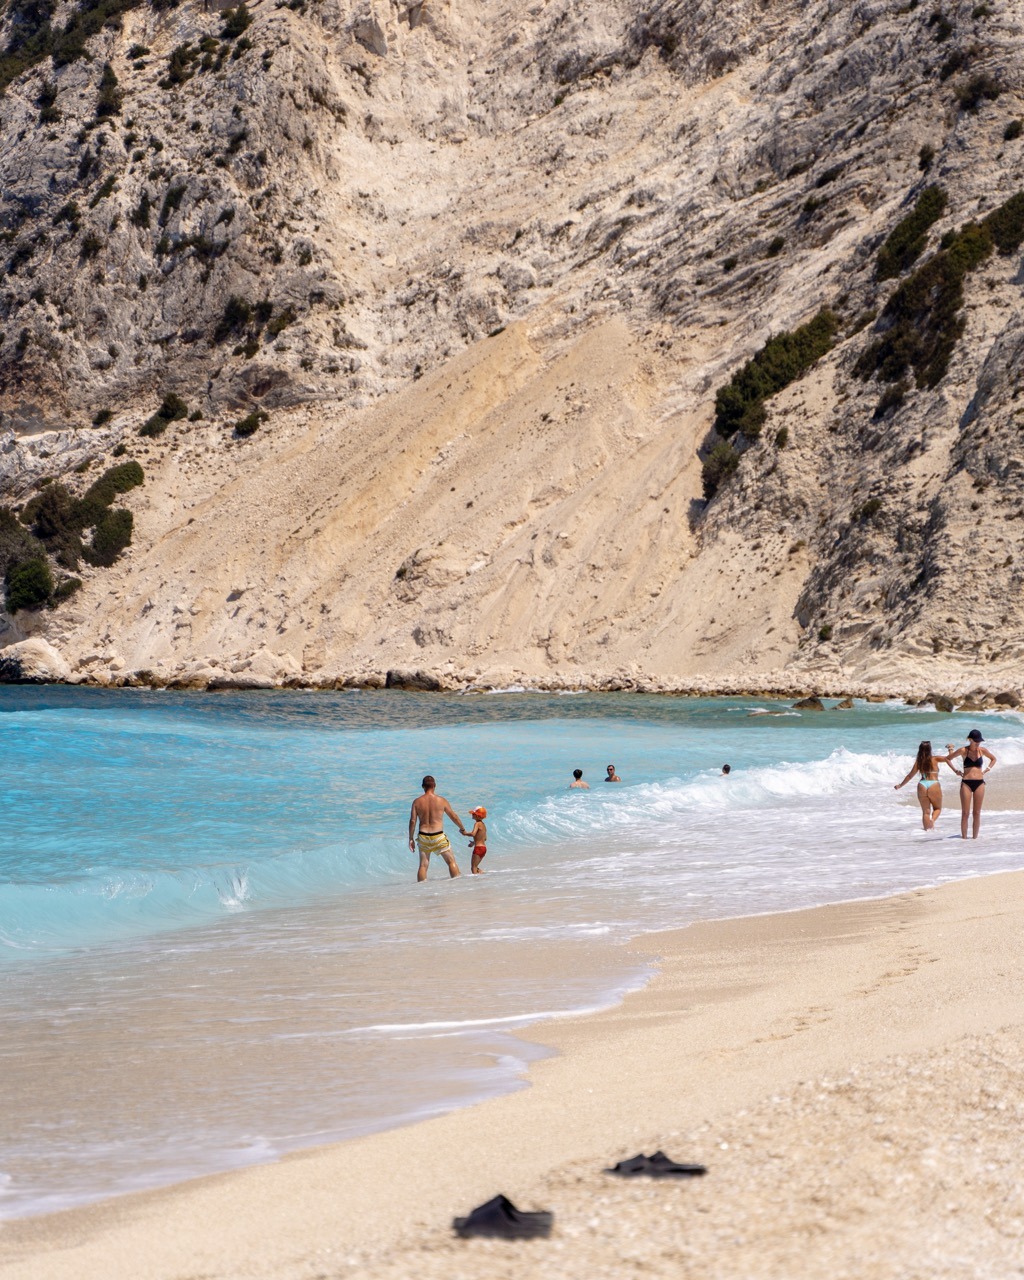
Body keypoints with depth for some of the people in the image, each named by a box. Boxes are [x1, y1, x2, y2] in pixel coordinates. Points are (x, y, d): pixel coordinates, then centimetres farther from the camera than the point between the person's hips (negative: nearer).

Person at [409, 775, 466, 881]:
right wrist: (463, 829, 22)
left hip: (423, 836, 2)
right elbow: (454, 817, 6)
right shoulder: (441, 800, -3)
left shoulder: (417, 802, 1)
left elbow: (412, 821, -2)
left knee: (423, 865, 8)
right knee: (451, 861, 9)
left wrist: (411, 839, 6)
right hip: (438, 836, -2)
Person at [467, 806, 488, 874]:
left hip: (478, 848, -9)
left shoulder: (477, 824, -12)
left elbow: (473, 834, -27)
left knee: (473, 867, -7)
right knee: (475, 867, 17)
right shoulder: (483, 824, 15)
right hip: (484, 847, 9)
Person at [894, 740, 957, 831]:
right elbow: (947, 758, -17)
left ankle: (927, 830, 3)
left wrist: (900, 785, 27)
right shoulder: (935, 759, 2)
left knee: (925, 811, 11)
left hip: (922, 786, 2)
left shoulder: (918, 762, 9)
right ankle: (933, 819, -18)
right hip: (933, 786, -2)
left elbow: (910, 775, 17)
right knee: (937, 808, 14)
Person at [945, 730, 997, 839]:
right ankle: (964, 837, -2)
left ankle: (975, 837, 9)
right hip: (966, 783, -2)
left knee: (977, 813, 3)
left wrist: (987, 770, 9)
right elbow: (948, 759, 8)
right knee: (965, 813, -4)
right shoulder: (963, 751, -3)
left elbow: (993, 759, 21)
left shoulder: (982, 750, 4)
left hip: (979, 783, 2)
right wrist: (955, 770, 1)